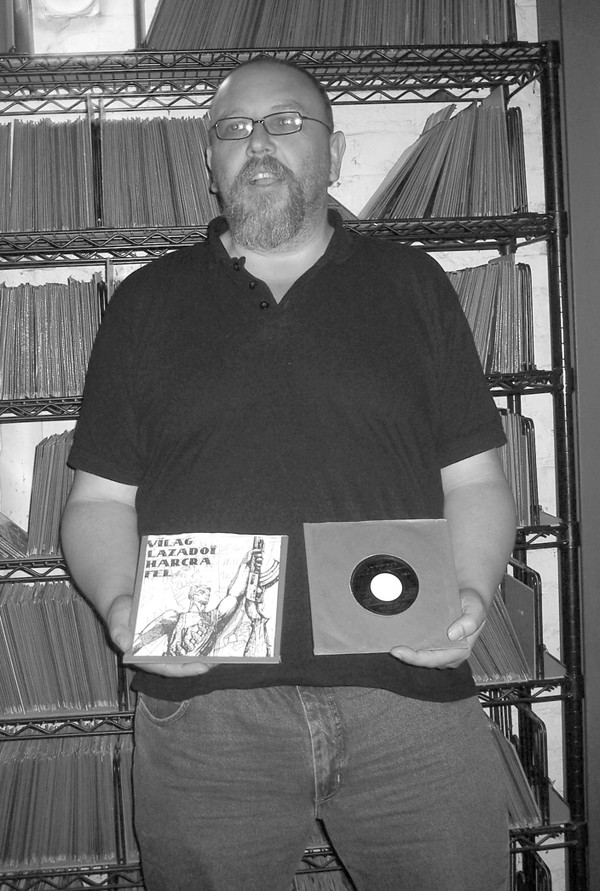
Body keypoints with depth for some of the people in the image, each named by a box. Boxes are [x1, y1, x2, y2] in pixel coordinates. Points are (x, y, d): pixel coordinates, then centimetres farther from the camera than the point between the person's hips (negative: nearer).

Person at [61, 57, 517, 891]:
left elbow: (474, 480, 9)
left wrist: (472, 593, -9)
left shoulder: (412, 284, 11)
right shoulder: (147, 303, 11)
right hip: (202, 705, 0)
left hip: (411, 692, 1)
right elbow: (100, 500, 10)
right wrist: (122, 604, -10)